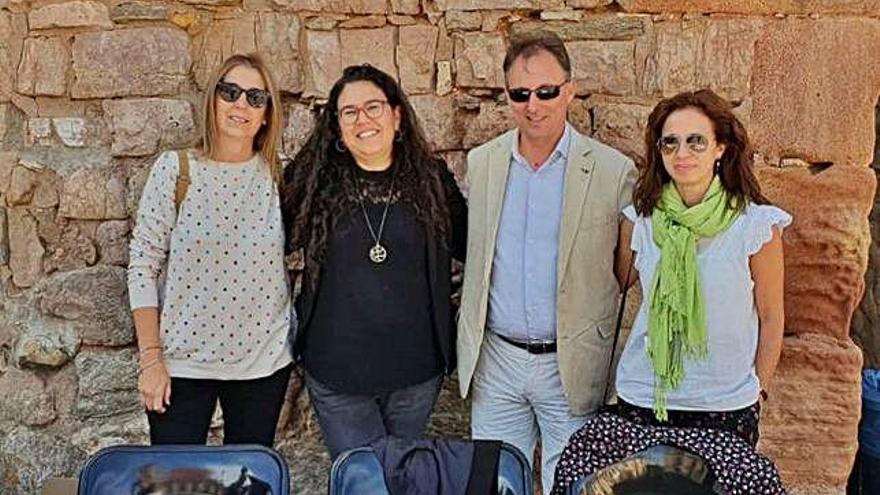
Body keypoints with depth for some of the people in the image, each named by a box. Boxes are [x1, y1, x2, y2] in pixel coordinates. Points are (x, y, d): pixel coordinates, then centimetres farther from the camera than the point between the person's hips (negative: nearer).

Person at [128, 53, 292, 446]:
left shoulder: (279, 175, 2)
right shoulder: (175, 169, -5)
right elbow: (143, 265, -5)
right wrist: (151, 358, -7)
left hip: (264, 360, 2)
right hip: (182, 361, -2)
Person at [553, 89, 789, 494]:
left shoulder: (756, 224, -8)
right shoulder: (640, 218, -2)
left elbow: (771, 318, 2)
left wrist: (759, 391, 5)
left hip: (725, 408, -2)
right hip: (642, 401, 2)